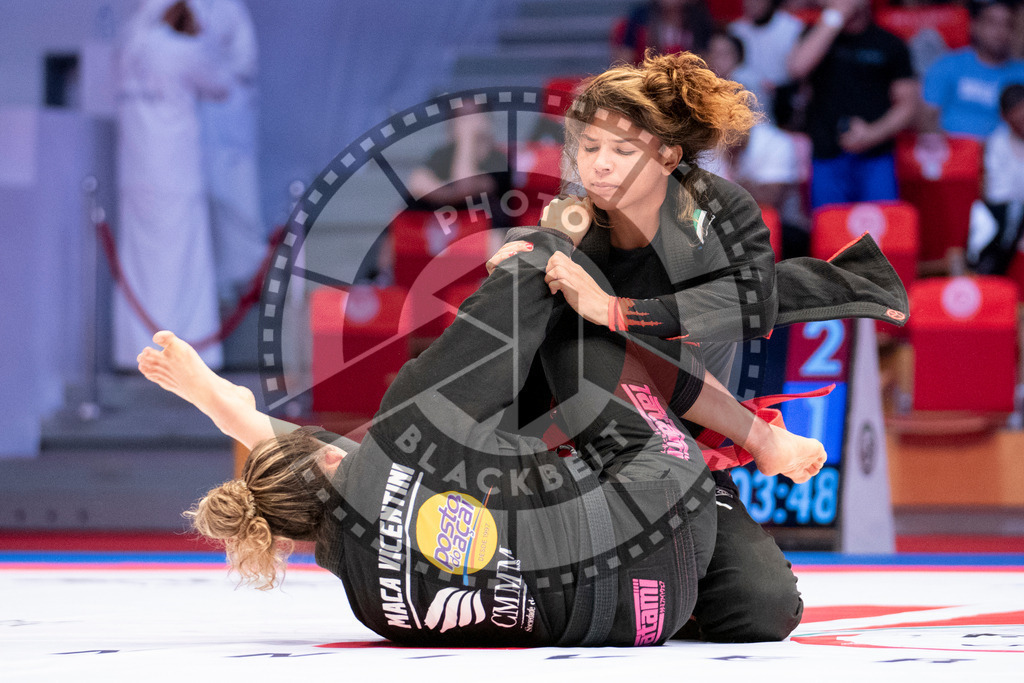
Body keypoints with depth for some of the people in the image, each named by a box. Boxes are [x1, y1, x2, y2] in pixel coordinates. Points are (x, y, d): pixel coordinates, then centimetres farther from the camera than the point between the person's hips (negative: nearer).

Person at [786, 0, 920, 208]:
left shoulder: (889, 44, 7)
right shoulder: (817, 36, 10)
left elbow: (908, 104, 7)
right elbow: (798, 67, -12)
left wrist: (873, 134, -9)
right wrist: (832, 20, -11)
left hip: (875, 159, -1)